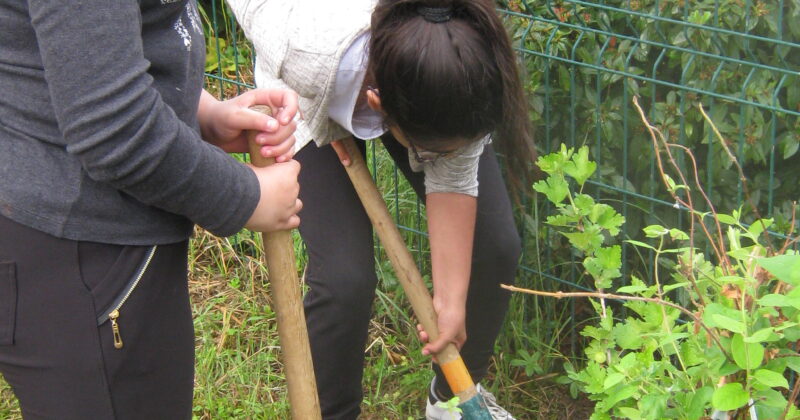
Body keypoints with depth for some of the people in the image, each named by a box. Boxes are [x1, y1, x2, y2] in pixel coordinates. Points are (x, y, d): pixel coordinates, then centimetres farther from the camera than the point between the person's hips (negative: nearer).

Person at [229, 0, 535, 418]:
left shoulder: (467, 78, -38)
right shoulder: (302, 53, -45)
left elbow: (453, 182, -22)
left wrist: (452, 299, -17)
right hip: (316, 104, -2)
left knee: (493, 247, -3)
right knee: (344, 276, -17)